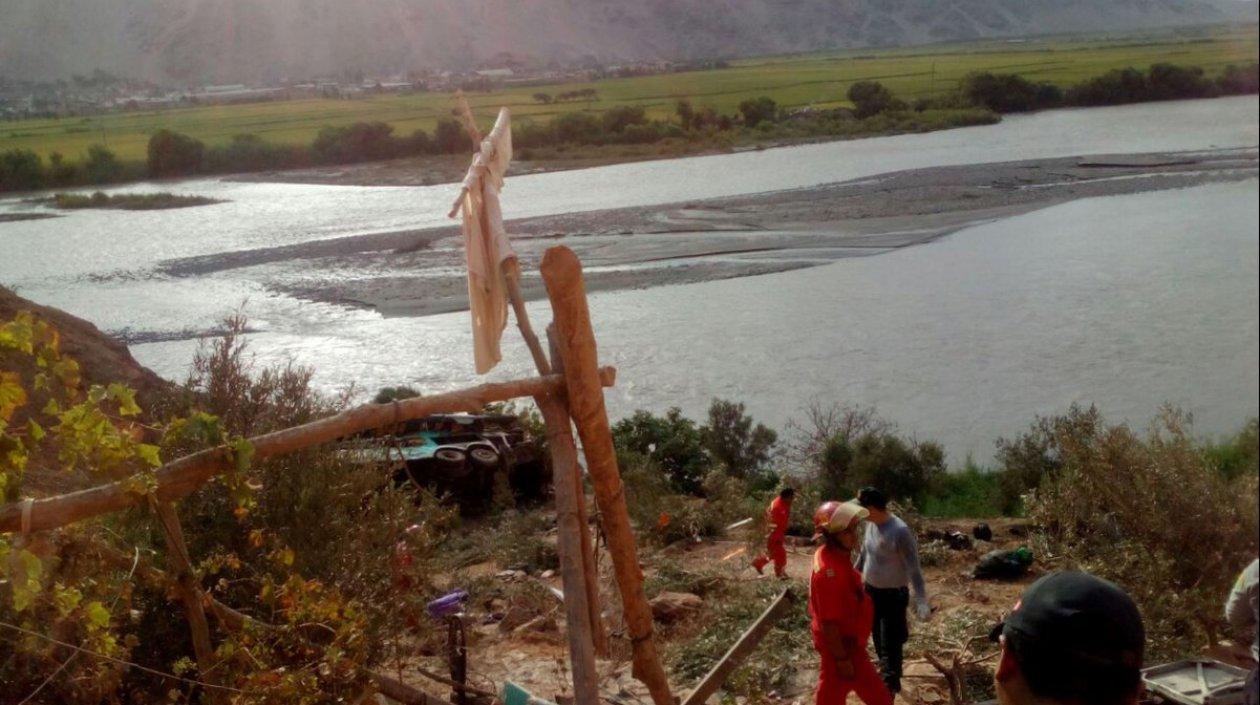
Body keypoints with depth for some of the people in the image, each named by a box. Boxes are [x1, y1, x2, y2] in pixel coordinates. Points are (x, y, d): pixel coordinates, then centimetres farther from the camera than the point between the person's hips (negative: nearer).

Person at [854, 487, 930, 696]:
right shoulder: (871, 524, -3)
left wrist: (922, 603, -35)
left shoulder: (900, 532, -28)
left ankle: (890, 686, 12)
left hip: (893, 595, -8)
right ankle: (886, 675, 42)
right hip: (871, 591, 8)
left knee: (890, 644, -4)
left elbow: (914, 569, -28)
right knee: (879, 640, 22)